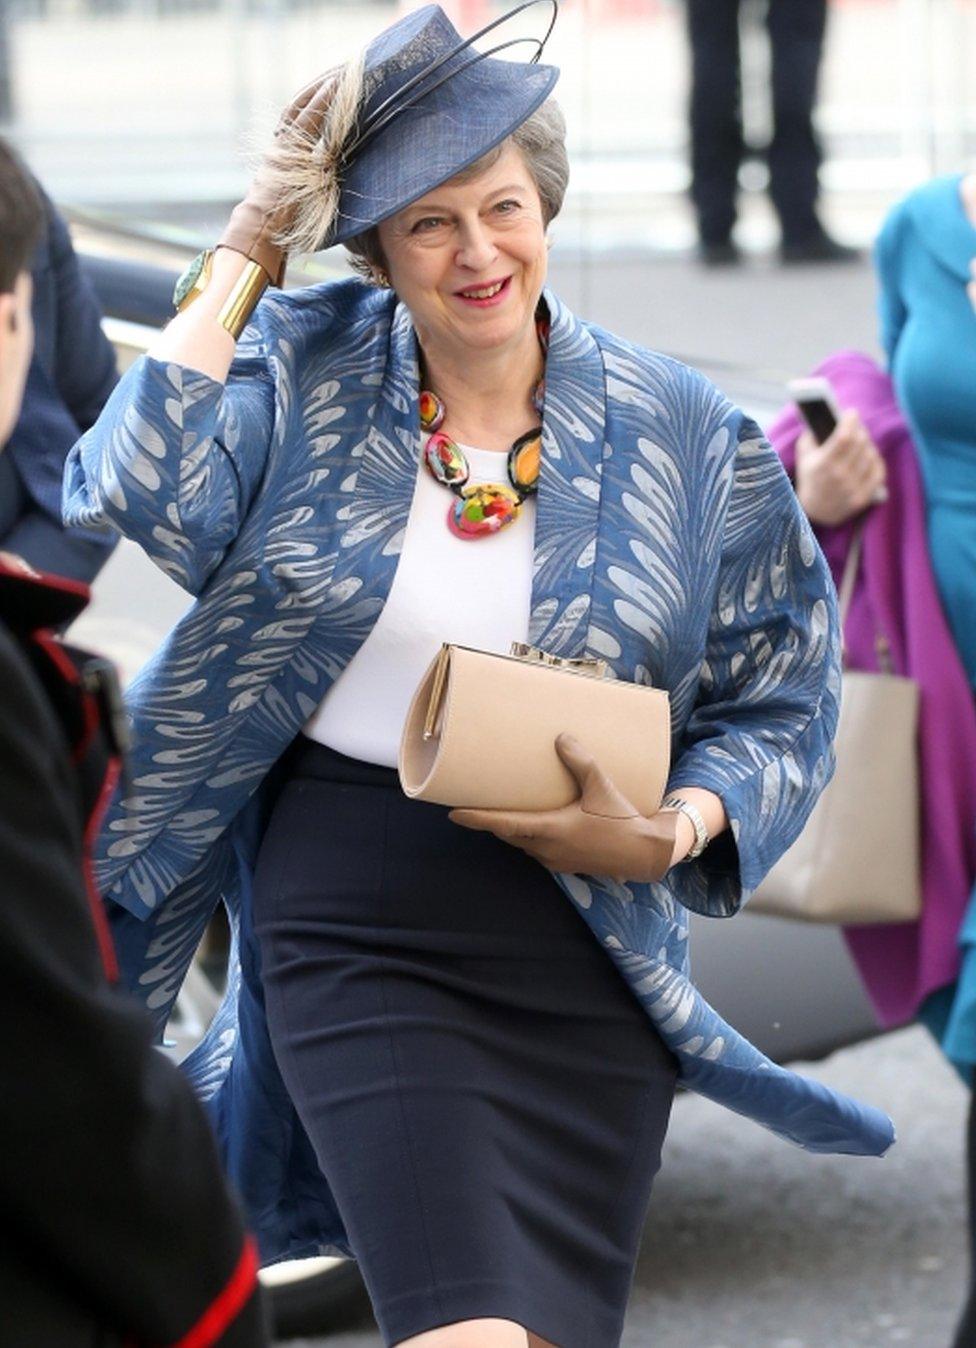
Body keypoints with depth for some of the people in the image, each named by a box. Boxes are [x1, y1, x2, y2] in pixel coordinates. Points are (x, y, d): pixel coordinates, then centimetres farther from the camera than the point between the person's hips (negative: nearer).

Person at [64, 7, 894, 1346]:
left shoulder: (683, 435, 2)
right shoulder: (308, 372, 1)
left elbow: (779, 707, 7)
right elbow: (143, 496, -18)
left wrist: (665, 833, -14)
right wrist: (245, 250, -10)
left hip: (586, 932, 2)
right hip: (355, 921, -2)